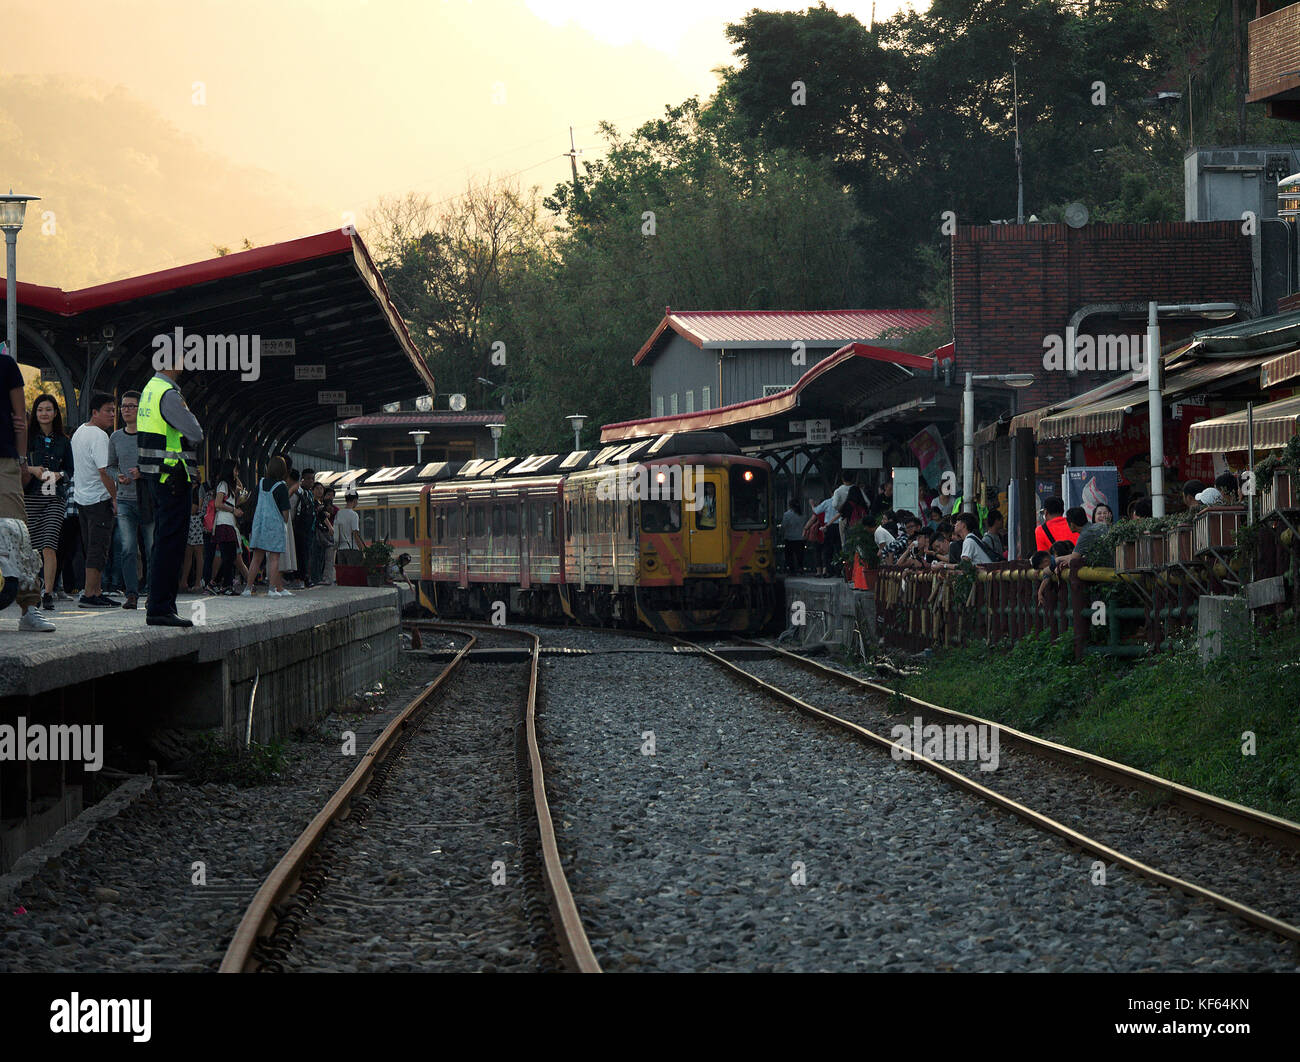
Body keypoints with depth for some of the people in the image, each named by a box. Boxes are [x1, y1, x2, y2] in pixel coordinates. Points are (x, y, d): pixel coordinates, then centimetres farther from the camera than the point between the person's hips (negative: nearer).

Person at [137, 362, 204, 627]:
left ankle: (158, 607, 19)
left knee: (164, 539, 15)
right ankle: (160, 608, -11)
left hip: (156, 475, 10)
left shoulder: (151, 389, 16)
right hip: (172, 475, -10)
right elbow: (196, 434, -16)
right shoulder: (169, 394, -16)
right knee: (171, 541, -9)